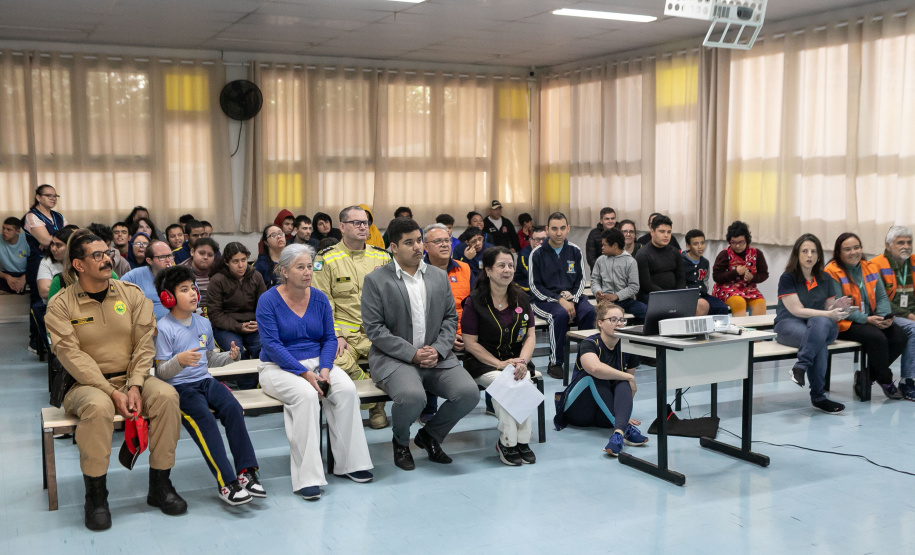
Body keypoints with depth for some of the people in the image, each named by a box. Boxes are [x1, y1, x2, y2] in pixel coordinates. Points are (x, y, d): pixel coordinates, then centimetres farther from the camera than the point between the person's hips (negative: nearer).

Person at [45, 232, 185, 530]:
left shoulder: (131, 294, 6)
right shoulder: (61, 305, -3)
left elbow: (145, 344, 0)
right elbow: (73, 356, -13)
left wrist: (135, 386, -15)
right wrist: (112, 392, -22)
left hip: (131, 379, 3)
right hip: (87, 384, -3)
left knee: (166, 395, -27)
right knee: (98, 406, -37)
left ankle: (159, 485, -13)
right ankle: (96, 496, -19)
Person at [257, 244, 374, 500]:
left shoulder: (319, 299, 6)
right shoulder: (268, 301, -7)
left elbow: (329, 339, 6)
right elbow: (272, 344, -14)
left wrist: (324, 368, -13)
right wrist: (304, 373, -23)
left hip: (316, 363, 4)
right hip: (278, 368, -4)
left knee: (347, 388, -25)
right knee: (306, 394, -35)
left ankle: (349, 463, -13)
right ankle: (306, 477, -31)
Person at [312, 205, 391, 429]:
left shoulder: (382, 257, 15)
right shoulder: (326, 259, 5)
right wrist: (336, 335, -11)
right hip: (345, 332, -2)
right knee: (339, 363, -34)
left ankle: (377, 406, -1)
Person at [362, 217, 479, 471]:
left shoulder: (439, 276, 14)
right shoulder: (375, 280, -1)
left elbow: (450, 317, 13)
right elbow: (374, 328, -8)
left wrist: (438, 350, -6)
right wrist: (413, 354, -15)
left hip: (436, 356, 5)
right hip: (393, 358, -4)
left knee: (469, 392, -20)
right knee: (412, 396, -35)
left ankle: (430, 435, 10)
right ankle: (401, 441, 2)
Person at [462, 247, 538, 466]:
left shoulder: (522, 298, 6)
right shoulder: (476, 301, -7)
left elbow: (530, 336, 6)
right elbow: (470, 343, -8)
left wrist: (522, 361, -14)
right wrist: (501, 364, -16)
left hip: (515, 359, 3)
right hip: (482, 363, -3)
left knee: (524, 379, -29)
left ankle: (522, 441, -16)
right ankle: (507, 442, -17)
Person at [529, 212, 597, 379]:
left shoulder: (575, 251, 10)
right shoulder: (537, 254, -1)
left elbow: (581, 279, 11)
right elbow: (535, 286, -4)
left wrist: (572, 300, -9)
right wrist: (559, 301, -16)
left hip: (572, 297, 3)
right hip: (545, 300, -3)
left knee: (590, 312, -28)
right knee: (561, 314, -35)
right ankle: (555, 363, -23)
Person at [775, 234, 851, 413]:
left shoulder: (825, 279, 12)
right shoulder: (788, 278, -4)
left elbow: (829, 309, 13)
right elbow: (798, 310, -12)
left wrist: (837, 306, -12)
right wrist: (829, 314, -20)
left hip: (822, 324, 4)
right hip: (789, 325, -4)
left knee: (819, 322, -36)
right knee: (819, 341, -37)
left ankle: (800, 367, -38)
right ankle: (818, 396, -31)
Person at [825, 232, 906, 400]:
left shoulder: (871, 269, 11)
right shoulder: (833, 272, -9)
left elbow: (882, 297, 9)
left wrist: (885, 316, -12)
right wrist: (866, 319, -21)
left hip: (872, 321, 7)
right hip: (845, 324, -7)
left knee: (899, 336, -16)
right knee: (877, 338, -30)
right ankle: (886, 380, -7)